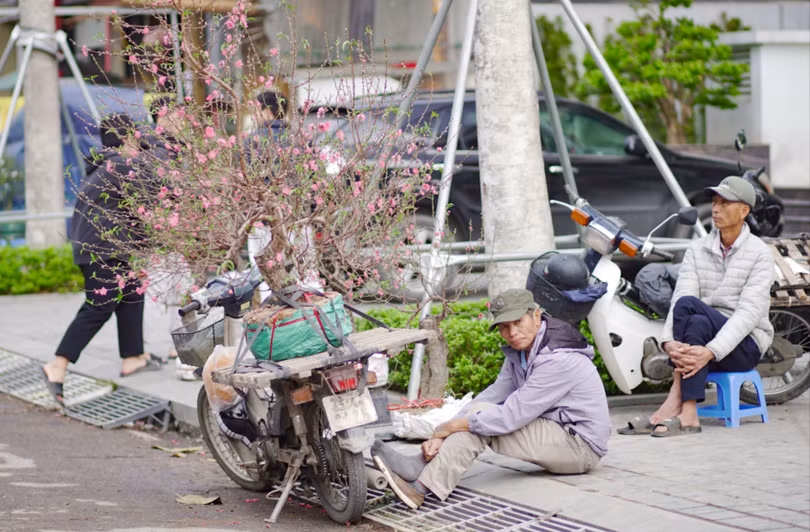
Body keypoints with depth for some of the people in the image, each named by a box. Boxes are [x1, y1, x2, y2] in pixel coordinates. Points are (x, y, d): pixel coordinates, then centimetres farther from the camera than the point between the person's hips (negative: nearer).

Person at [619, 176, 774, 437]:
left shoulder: (759, 253, -5)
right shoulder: (697, 249, 9)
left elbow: (749, 312, -17)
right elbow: (680, 296, -6)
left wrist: (711, 351, -32)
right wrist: (669, 342, -27)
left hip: (745, 345, -3)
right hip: (707, 337, 3)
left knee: (689, 307, -31)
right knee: (696, 323, -33)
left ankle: (674, 401, -34)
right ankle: (687, 415, -40)